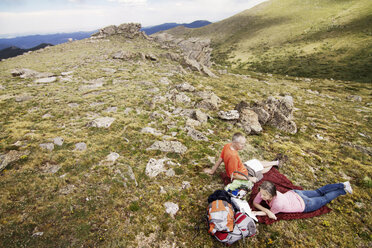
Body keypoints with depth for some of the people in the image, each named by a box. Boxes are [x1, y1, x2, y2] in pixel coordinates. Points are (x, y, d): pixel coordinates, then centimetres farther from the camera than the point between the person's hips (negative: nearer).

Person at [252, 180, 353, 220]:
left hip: (303, 204, -5)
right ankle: (342, 185, 42)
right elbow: (255, 203, -18)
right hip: (293, 193, 5)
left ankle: (343, 190, 43)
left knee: (324, 199, 23)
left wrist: (256, 213, -29)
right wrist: (267, 210, -33)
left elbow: (271, 213, -23)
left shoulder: (278, 203, -43)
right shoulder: (264, 191, -29)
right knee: (319, 192, 27)